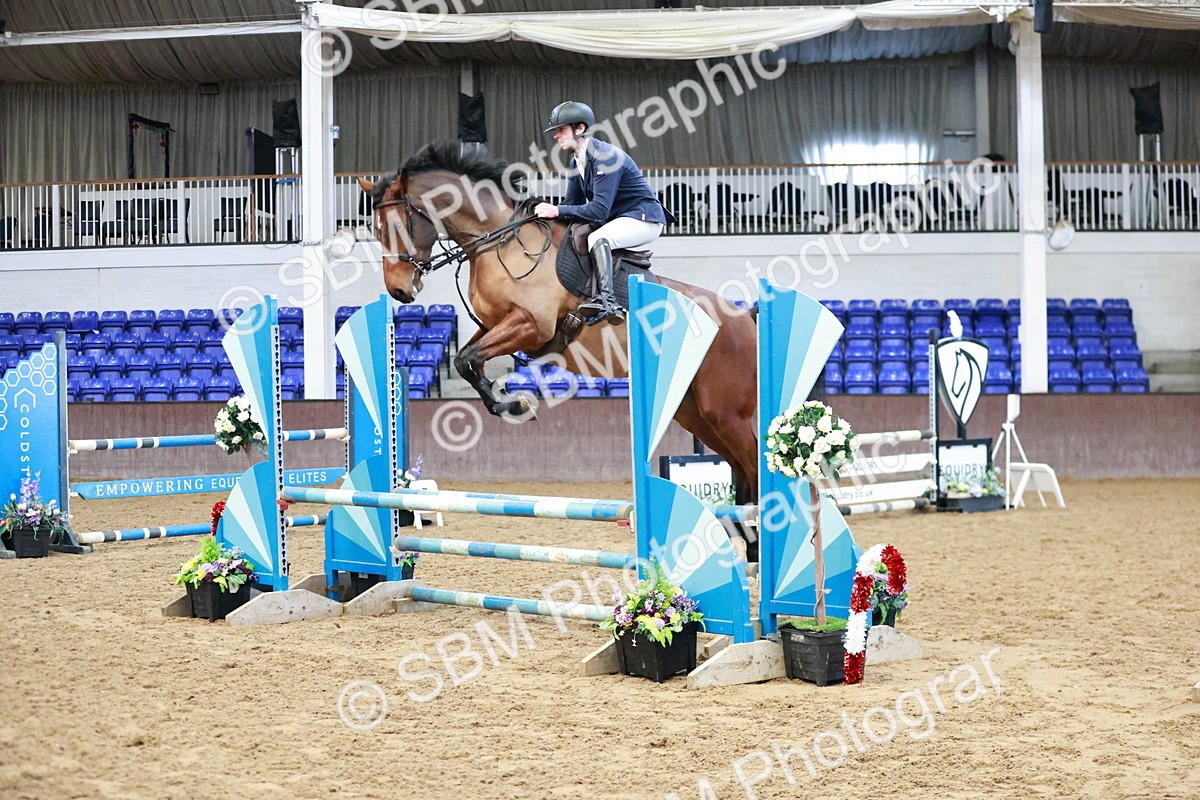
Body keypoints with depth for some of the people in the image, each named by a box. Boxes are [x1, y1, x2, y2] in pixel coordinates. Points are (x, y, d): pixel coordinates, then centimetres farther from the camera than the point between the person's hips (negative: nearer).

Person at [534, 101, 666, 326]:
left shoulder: (605, 156, -23)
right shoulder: (577, 161, 6)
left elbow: (599, 210, -28)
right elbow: (572, 201, 9)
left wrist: (557, 211, -28)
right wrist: (548, 211, -10)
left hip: (644, 219, -10)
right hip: (617, 220, 10)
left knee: (597, 239, -33)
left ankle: (606, 299, -44)